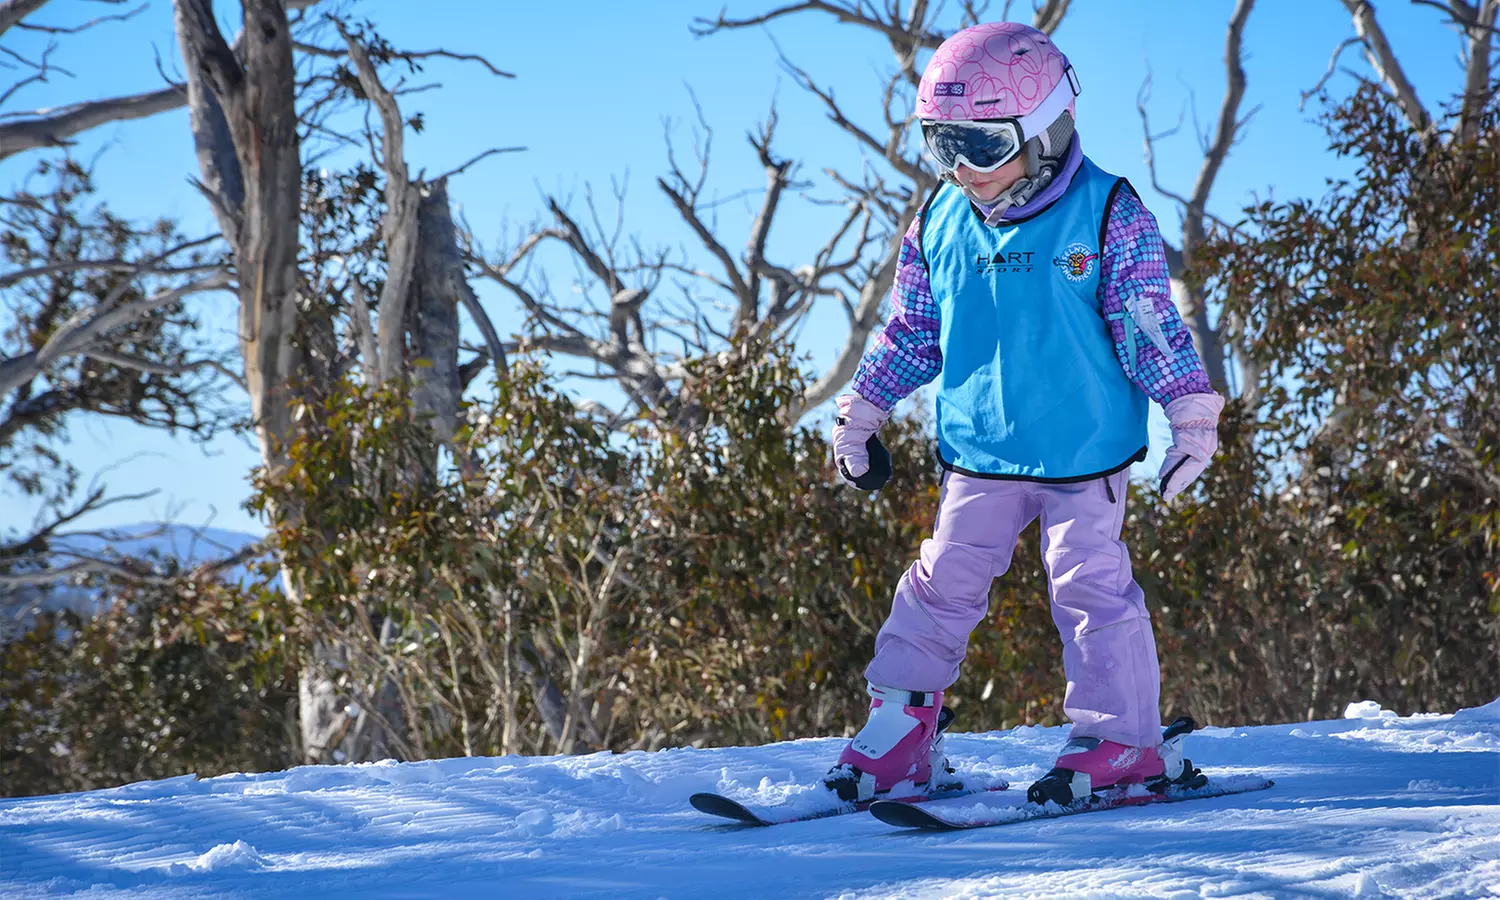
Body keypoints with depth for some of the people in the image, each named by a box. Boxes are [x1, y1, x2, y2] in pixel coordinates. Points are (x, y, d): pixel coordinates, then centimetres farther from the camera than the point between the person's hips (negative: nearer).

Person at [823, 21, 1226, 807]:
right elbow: (910, 331, 13)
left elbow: (1151, 325, -6)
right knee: (943, 581, 5)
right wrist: (860, 415, 15)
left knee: (1089, 583, -3)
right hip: (978, 452, 4)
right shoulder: (939, 224, 2)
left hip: (1083, 452, -4)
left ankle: (1122, 739, 8)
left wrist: (1192, 415, -7)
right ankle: (900, 728, 13)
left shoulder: (1108, 214, -10)